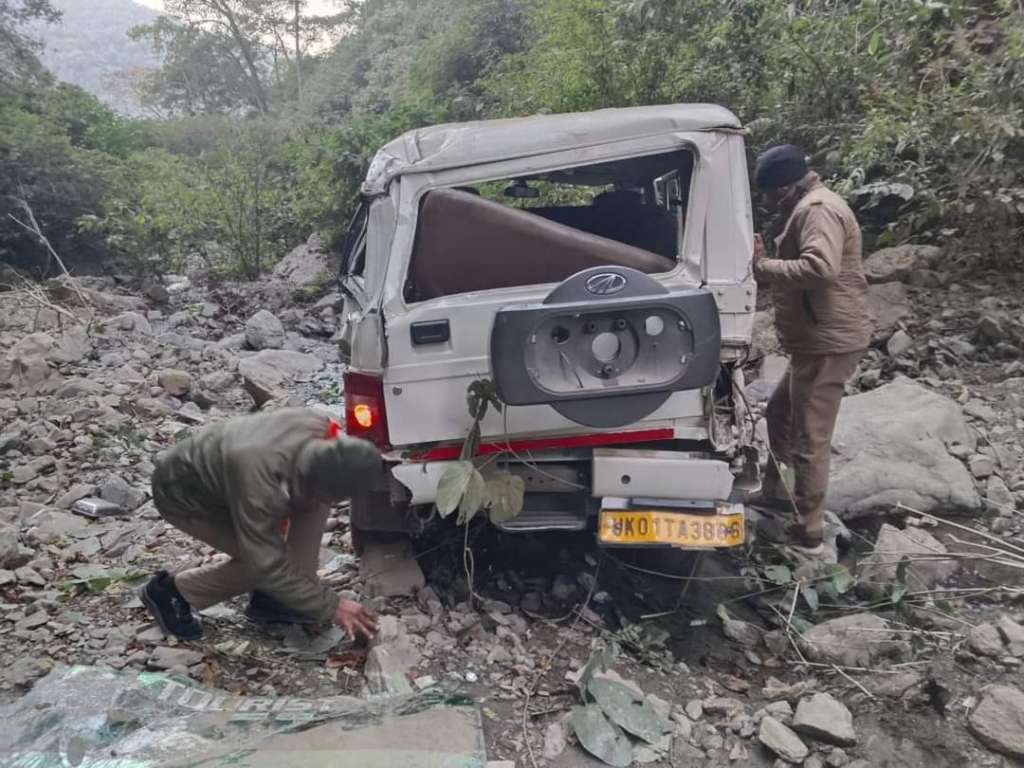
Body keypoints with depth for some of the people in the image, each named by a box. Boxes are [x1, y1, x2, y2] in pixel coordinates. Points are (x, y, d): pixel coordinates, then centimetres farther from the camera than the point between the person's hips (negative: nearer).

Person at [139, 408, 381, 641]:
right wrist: (331, 606, -30)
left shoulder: (321, 424, -26)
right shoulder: (259, 484, -43)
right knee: (261, 561, -17)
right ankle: (168, 591, 6)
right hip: (182, 494, -7)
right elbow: (268, 566, -33)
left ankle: (271, 599, 2)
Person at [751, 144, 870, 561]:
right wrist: (766, 265, 4)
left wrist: (764, 267, -20)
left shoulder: (816, 209, -15)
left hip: (827, 344, -11)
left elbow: (821, 269, -32)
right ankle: (774, 489, 41)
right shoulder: (810, 208, 19)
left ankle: (809, 536, 4)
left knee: (810, 439, -5)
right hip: (817, 341, 11)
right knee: (779, 413, 24)